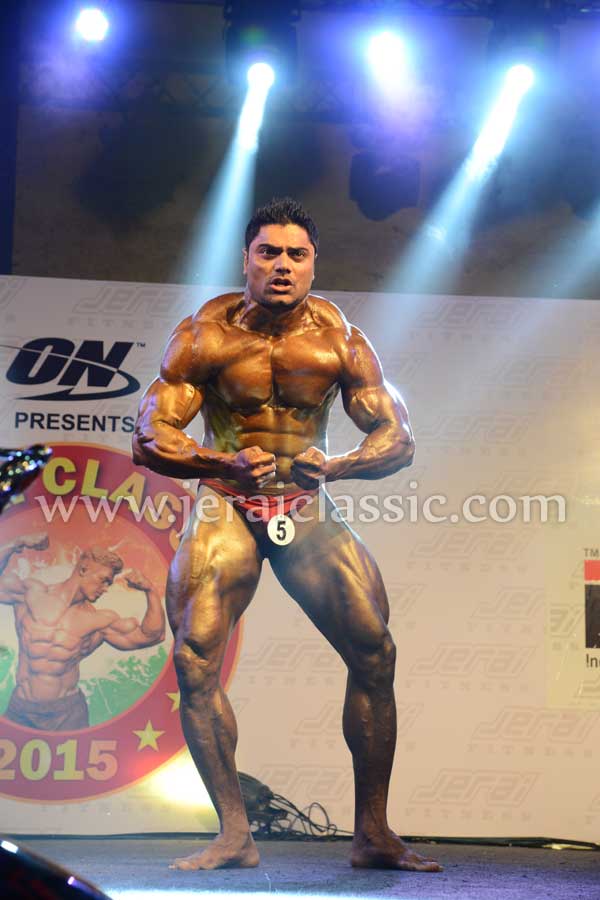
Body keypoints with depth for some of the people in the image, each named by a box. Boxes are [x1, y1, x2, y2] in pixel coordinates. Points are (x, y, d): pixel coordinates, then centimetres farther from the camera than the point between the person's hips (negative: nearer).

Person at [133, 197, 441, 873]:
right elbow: (150, 438, -11)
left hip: (308, 510, 1)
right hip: (226, 507, -1)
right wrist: (230, 463, -29)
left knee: (374, 653, -11)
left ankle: (372, 835, 2)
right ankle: (234, 835, -8)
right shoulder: (205, 334, -9)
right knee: (194, 659, -18)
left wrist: (333, 465, -24)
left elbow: (397, 440, -2)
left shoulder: (339, 341, -5)